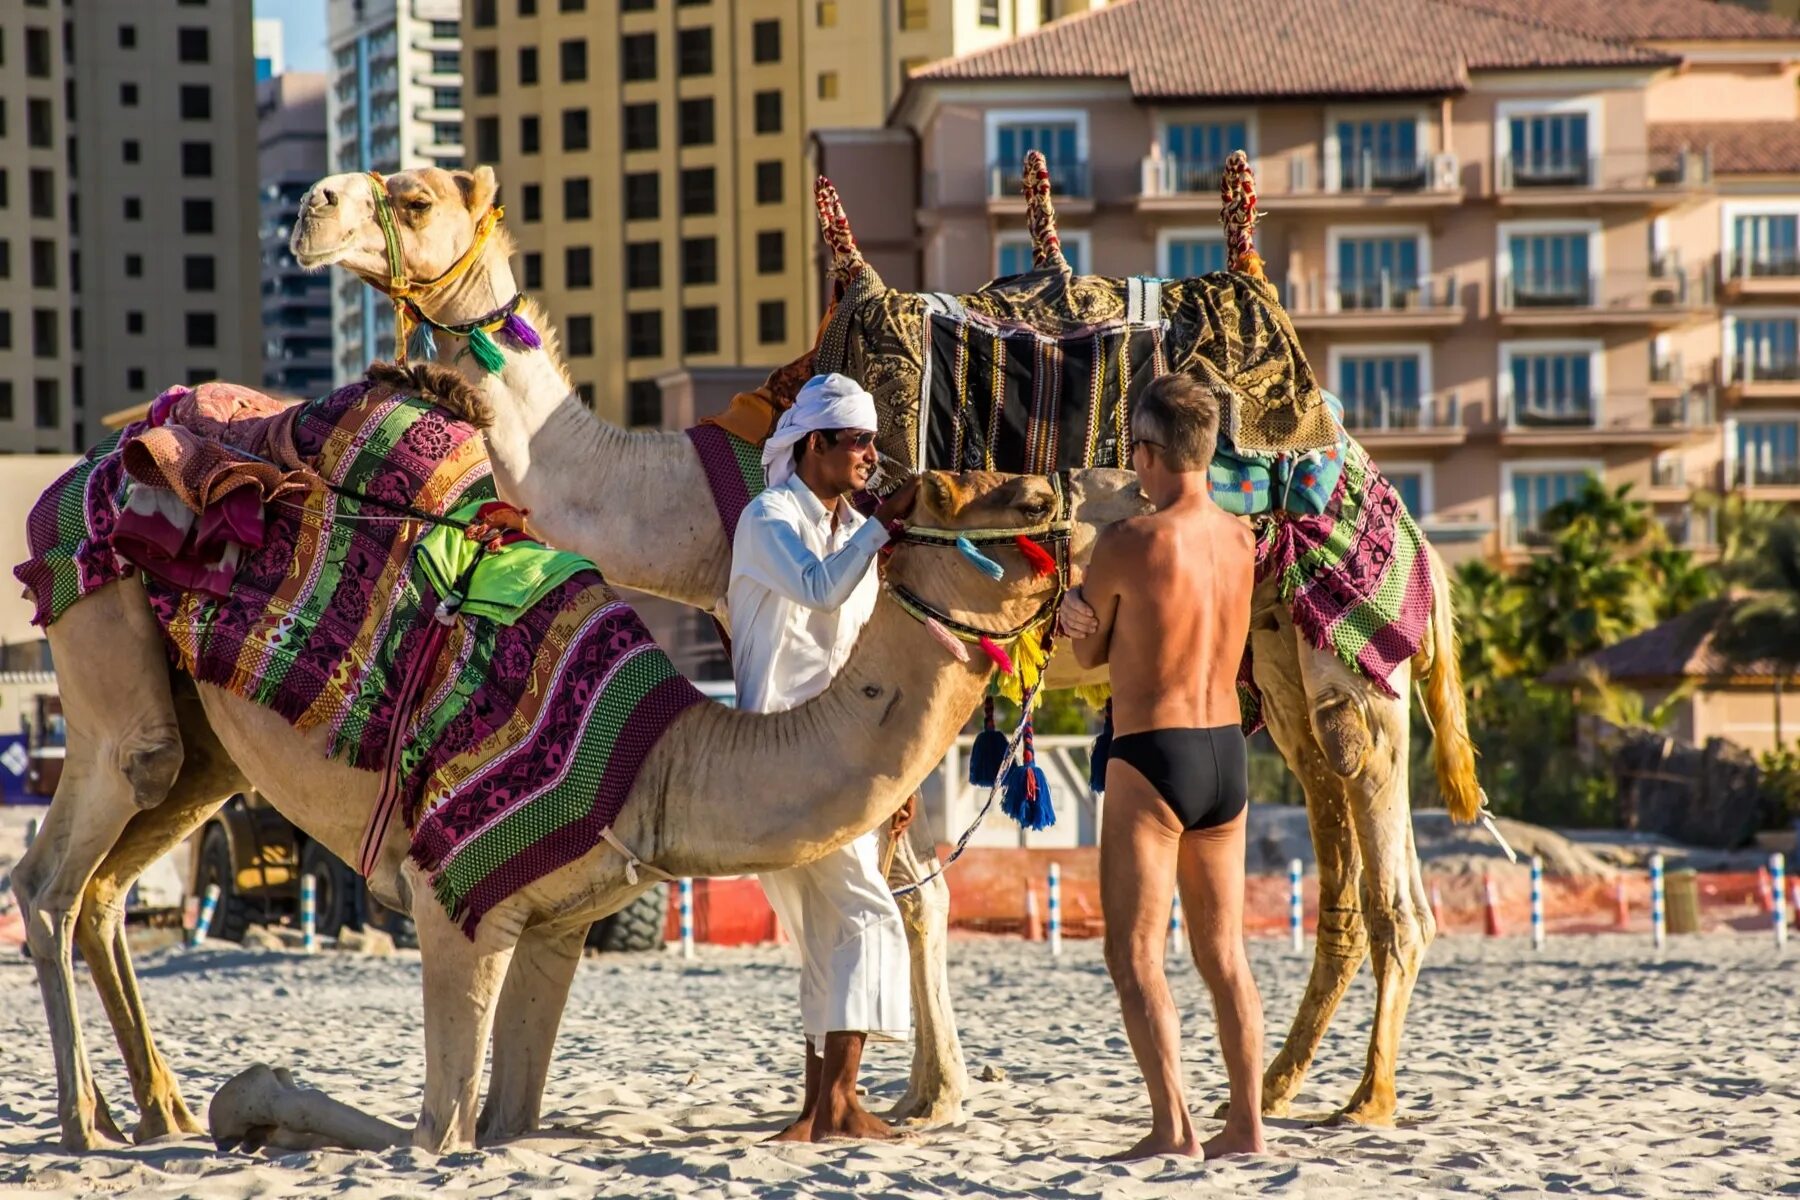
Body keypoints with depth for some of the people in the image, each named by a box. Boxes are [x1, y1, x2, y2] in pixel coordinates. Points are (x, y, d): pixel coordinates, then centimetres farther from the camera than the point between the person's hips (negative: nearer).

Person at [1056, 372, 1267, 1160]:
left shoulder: (1126, 544, -14)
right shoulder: (1240, 540, 5)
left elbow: (1089, 652, 1)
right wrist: (1090, 614, 5)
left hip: (1152, 756, -6)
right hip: (1227, 753, 6)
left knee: (1135, 955, -3)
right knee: (1225, 956, 13)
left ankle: (1172, 1125, -12)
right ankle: (1247, 1123, 14)